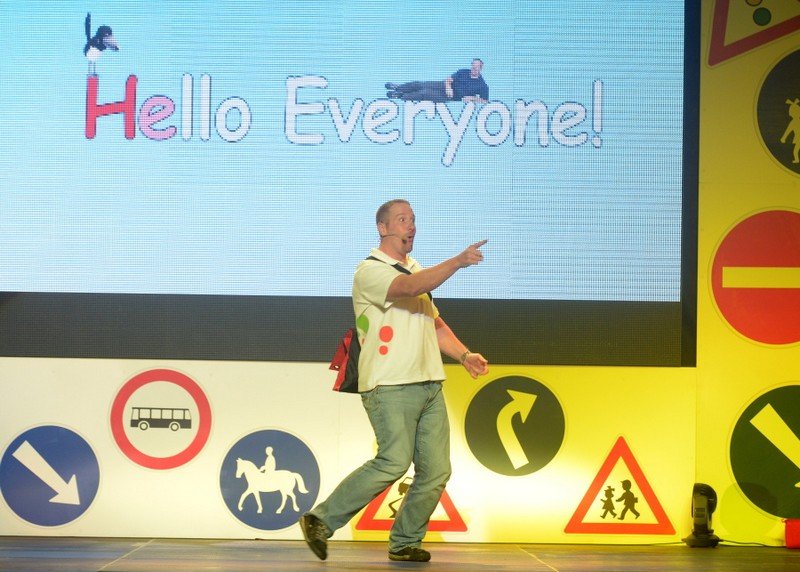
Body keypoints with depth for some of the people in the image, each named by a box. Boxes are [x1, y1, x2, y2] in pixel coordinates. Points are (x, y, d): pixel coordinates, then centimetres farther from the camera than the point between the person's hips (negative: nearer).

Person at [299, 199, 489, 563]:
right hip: (390, 386, -8)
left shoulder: (417, 270, 22)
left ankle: (405, 543, 14)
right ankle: (321, 520, -6)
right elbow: (410, 287, -25)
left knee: (436, 470, 1)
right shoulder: (371, 271, -6)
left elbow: (435, 323, 26)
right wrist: (459, 262, -29)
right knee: (395, 461, -18)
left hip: (430, 384, 8)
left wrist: (464, 355, 10)